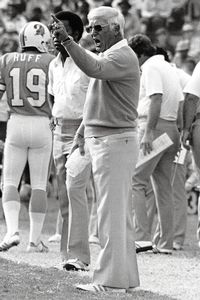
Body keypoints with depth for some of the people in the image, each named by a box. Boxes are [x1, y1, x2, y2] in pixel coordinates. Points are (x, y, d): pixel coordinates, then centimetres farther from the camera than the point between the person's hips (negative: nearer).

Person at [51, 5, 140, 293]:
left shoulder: (123, 56, -14)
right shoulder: (109, 56, 17)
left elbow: (94, 69, -35)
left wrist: (66, 40, -40)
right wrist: (82, 132, 24)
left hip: (116, 142, -10)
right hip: (101, 141, 10)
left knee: (112, 213, -9)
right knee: (119, 213, 12)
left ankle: (111, 280, -9)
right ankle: (126, 277, 17)